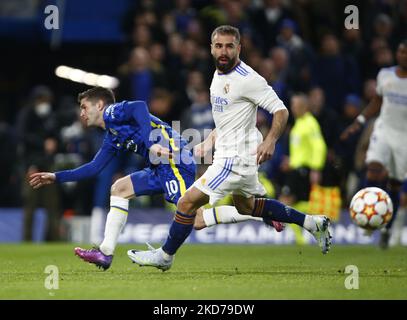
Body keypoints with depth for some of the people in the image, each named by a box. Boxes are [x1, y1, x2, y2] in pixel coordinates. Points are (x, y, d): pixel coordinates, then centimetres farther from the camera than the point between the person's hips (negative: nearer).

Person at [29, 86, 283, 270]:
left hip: (174, 158, -10)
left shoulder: (112, 113, 2)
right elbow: (94, 168, 33)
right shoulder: (112, 138, 28)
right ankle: (106, 253, 7)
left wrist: (151, 143, -28)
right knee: (119, 189, 13)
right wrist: (56, 177, 34)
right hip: (162, 167, 10)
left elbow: (139, 107, -18)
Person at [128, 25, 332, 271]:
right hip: (227, 152, 10)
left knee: (188, 202, -8)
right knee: (247, 206, 25)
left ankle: (165, 255, 9)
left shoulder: (248, 79, -20)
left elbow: (281, 111, -20)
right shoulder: (219, 74, 8)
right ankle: (313, 223, 32)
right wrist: (211, 139, 15)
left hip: (236, 157, -10)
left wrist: (270, 141, -33)